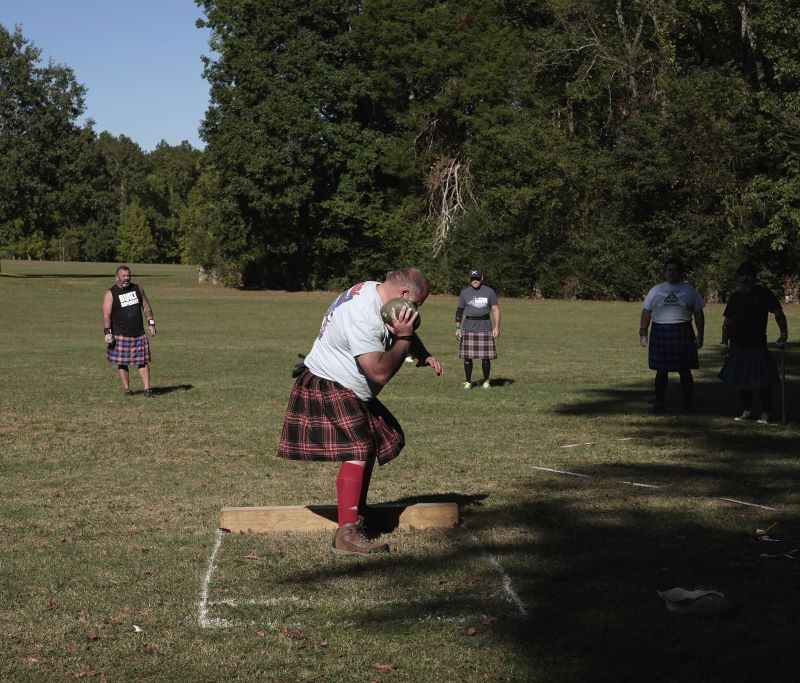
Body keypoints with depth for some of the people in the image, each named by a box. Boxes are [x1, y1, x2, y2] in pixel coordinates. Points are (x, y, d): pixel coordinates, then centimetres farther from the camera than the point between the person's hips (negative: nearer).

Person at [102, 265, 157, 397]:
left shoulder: (137, 289, 8)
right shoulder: (111, 293, -5)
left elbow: (146, 307, 15)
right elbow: (106, 315, -9)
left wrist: (150, 323, 8)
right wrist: (107, 332, -16)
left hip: (139, 334, 3)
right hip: (120, 335, -3)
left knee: (143, 362, 1)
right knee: (122, 363, 2)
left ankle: (147, 389, 3)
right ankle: (126, 389, 13)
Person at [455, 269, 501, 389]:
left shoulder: (489, 292, 6)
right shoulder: (465, 292, 8)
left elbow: (495, 310, 6)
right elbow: (459, 311, 11)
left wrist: (497, 327, -3)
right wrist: (458, 328, 4)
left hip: (485, 328, -1)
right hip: (468, 328, 1)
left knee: (486, 357, 0)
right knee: (467, 357, -1)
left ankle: (486, 381, 16)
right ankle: (468, 381, 11)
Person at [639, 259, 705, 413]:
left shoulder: (689, 290, 9)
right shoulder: (656, 290, 11)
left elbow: (698, 313, 9)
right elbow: (646, 312, 10)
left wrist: (700, 335, 2)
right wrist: (643, 333, 1)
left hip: (683, 334, 0)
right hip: (660, 333, 1)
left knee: (685, 371, 1)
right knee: (661, 371, 4)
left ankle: (688, 404, 8)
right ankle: (659, 402, 12)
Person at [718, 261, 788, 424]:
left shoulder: (763, 293, -3)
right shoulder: (735, 296, 8)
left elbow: (779, 314, -7)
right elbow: (727, 322, 12)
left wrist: (784, 333, -19)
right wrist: (724, 342, 6)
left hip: (757, 344, -4)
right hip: (738, 344, 4)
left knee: (763, 381, -6)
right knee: (741, 380, 10)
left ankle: (765, 414, 0)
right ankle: (747, 410, 23)